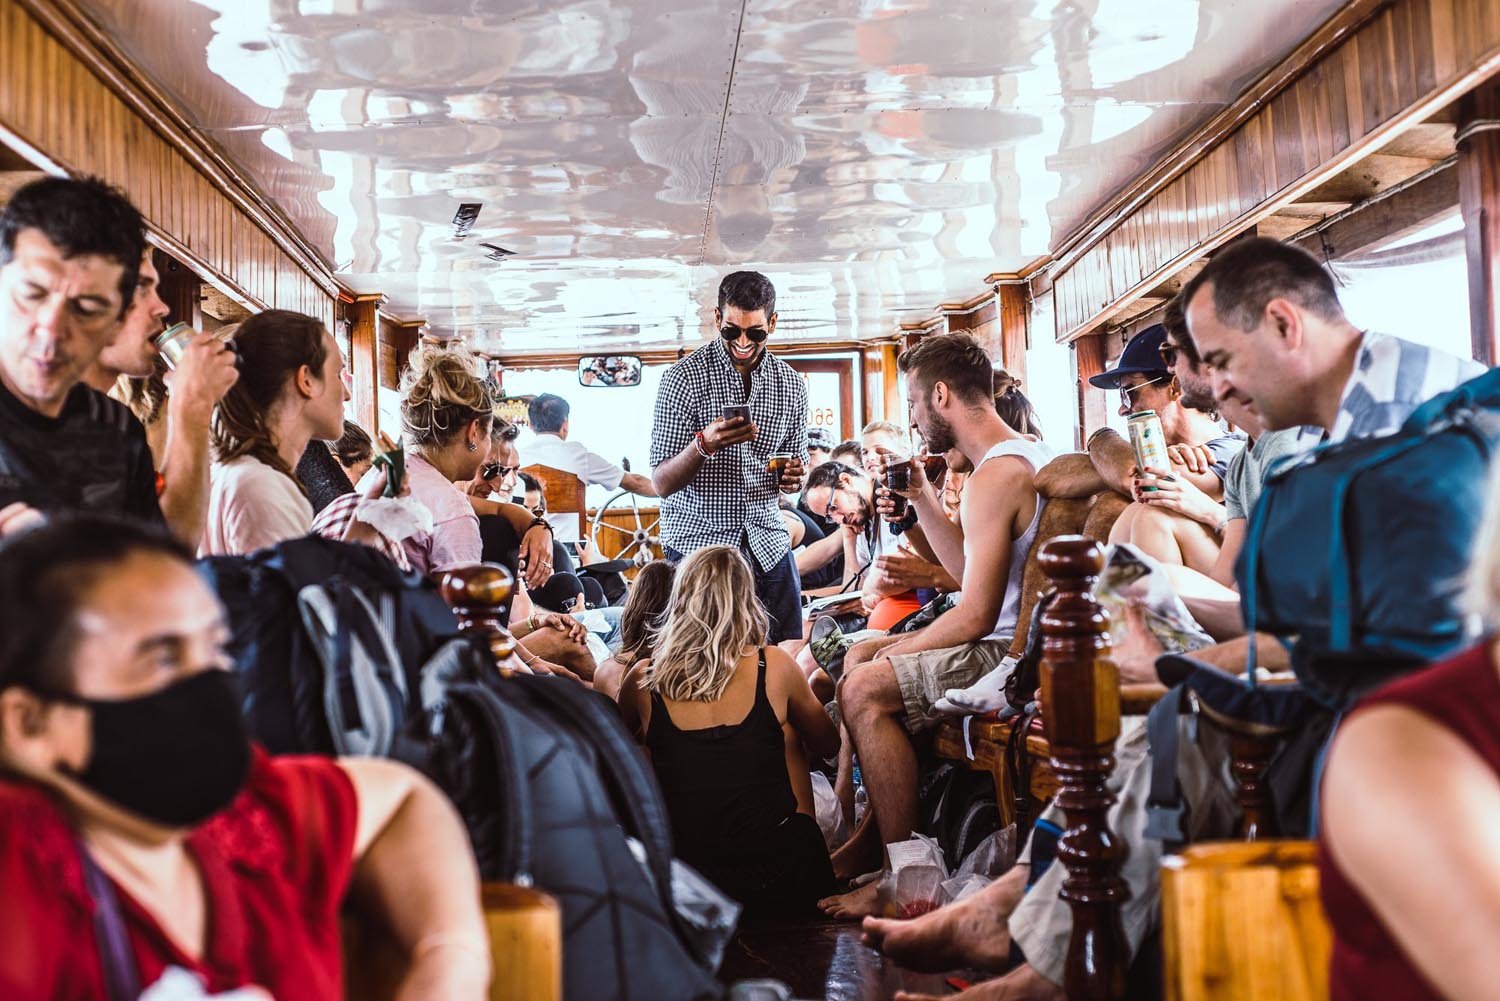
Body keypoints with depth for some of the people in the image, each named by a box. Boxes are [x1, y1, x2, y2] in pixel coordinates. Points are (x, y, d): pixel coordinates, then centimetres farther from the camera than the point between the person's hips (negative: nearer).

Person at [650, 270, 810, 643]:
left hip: (767, 542, 4)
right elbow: (663, 483, -11)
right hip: (698, 540, -4)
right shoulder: (685, 377, -9)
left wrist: (794, 476, -7)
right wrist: (704, 444, -29)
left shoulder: (791, 383, 4)